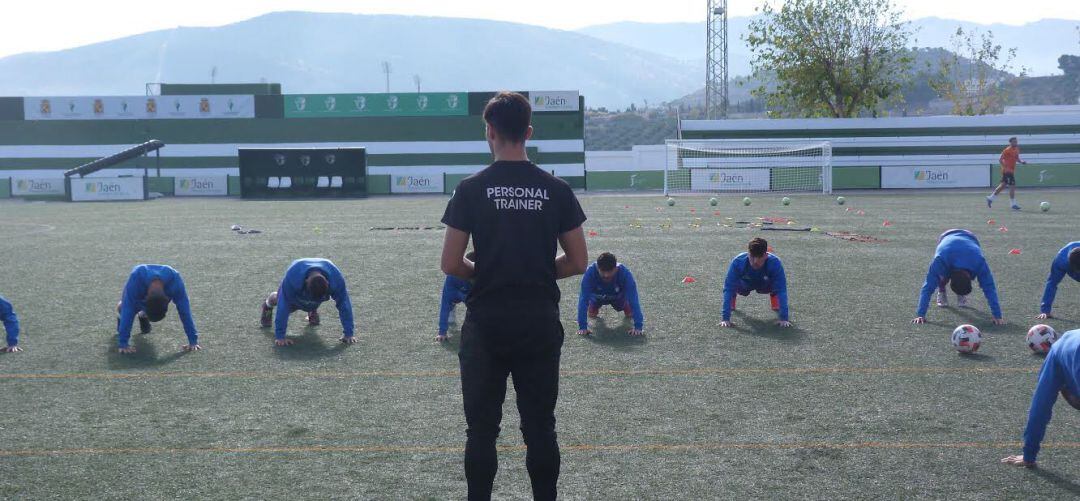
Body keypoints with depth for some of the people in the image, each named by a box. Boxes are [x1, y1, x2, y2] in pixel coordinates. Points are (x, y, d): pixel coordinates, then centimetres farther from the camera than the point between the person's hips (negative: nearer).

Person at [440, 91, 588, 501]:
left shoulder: (471, 189, -6)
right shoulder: (557, 190, 0)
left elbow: (451, 264, -7)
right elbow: (578, 262, 2)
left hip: (486, 324, -1)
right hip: (541, 324, 2)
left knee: (482, 428, 8)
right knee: (540, 428, 10)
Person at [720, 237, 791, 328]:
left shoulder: (775, 263, -40)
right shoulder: (738, 262, -40)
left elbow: (781, 290, -39)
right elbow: (729, 289, -39)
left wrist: (784, 318, -45)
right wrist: (726, 318, -45)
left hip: (765, 285, 0)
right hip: (745, 284, 0)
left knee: (777, 286, -16)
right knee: (731, 285, -15)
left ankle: (776, 307, 16)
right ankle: (731, 305, 17)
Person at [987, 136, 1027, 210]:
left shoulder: (1016, 149, 11)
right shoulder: (1007, 150, -15)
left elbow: (1016, 158, 24)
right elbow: (1000, 159, -17)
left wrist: (1021, 162, 3)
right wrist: (1005, 168, -24)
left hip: (1011, 171, 9)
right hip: (1007, 170, -9)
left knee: (1003, 185, 14)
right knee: (1012, 186, -7)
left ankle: (990, 198, 22)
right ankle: (1013, 204, -2)